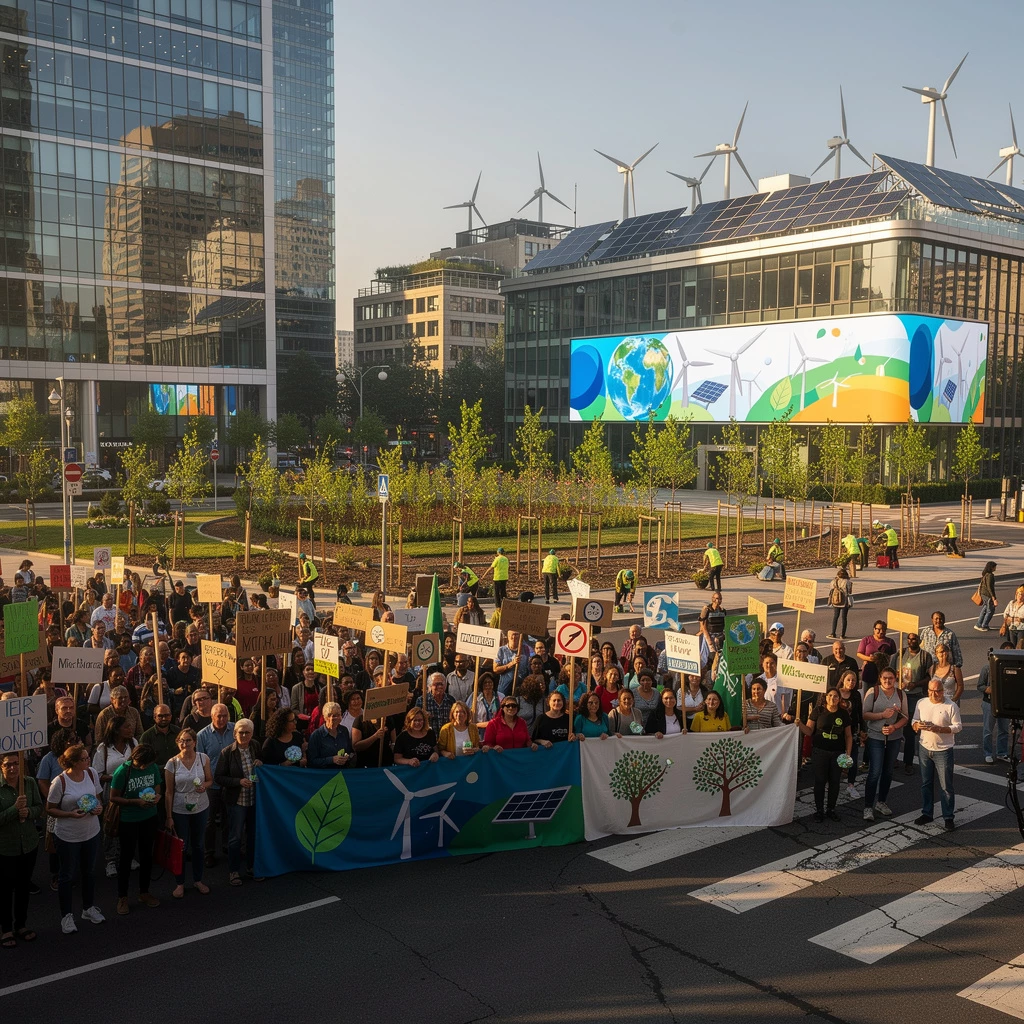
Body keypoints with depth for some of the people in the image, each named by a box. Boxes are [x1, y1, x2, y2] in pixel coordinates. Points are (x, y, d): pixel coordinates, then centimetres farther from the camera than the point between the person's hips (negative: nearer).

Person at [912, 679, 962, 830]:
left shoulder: (951, 706, -9)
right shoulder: (921, 703, 4)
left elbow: (958, 726, -10)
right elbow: (914, 723, 9)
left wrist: (939, 729, -23)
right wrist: (918, 725, -15)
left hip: (943, 751, -4)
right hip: (925, 749, 4)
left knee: (946, 786, 0)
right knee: (926, 783, 13)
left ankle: (948, 817, 10)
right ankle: (926, 813, 25)